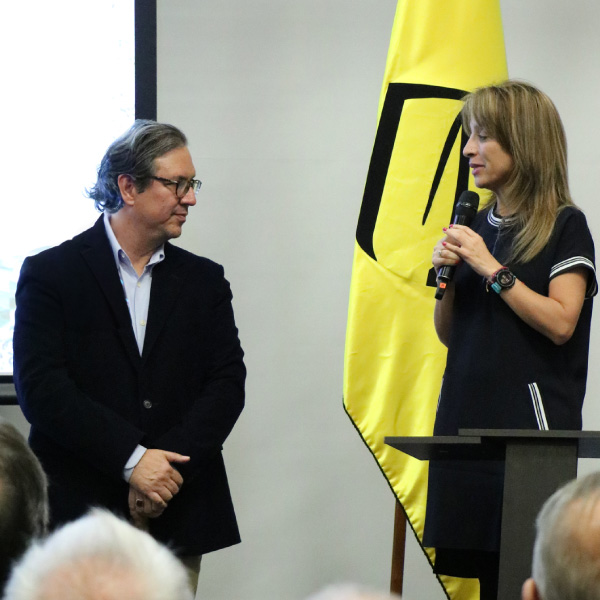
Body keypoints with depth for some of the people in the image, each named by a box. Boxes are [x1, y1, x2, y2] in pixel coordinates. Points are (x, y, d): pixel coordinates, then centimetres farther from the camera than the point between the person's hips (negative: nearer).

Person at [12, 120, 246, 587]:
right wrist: (131, 460, -16)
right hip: (79, 511, -3)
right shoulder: (50, 273, 0)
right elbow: (40, 387, -10)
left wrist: (167, 468, -12)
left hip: (179, 521, 3)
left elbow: (227, 383, 3)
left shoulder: (205, 280, 12)